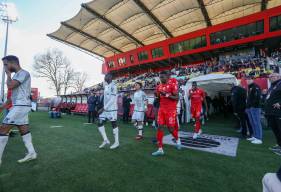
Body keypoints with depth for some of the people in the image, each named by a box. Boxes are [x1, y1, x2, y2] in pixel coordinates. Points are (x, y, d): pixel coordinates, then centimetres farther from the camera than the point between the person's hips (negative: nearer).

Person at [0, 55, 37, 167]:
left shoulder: (23, 73, -9)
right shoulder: (17, 75, 22)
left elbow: (10, 86, -19)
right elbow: (14, 94, 25)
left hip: (21, 106, -10)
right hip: (19, 106, 10)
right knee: (23, 129, 9)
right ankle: (31, 153, 13)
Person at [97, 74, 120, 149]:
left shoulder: (113, 86, -14)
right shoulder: (106, 86, 14)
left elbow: (112, 100, -20)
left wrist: (103, 108, -21)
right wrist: (103, 108, 19)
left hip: (112, 109, -8)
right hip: (105, 109, 9)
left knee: (114, 125, 3)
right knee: (100, 123, 5)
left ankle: (116, 142, 19)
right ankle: (106, 140, 18)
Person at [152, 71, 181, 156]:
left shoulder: (173, 84, -10)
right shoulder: (159, 86, 9)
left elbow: (177, 98, -13)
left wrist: (166, 94, -24)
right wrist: (157, 95, -4)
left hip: (171, 110, -5)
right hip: (161, 109, 6)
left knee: (170, 128, 2)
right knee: (160, 127, 1)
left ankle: (177, 140, 36)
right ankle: (160, 149, 10)